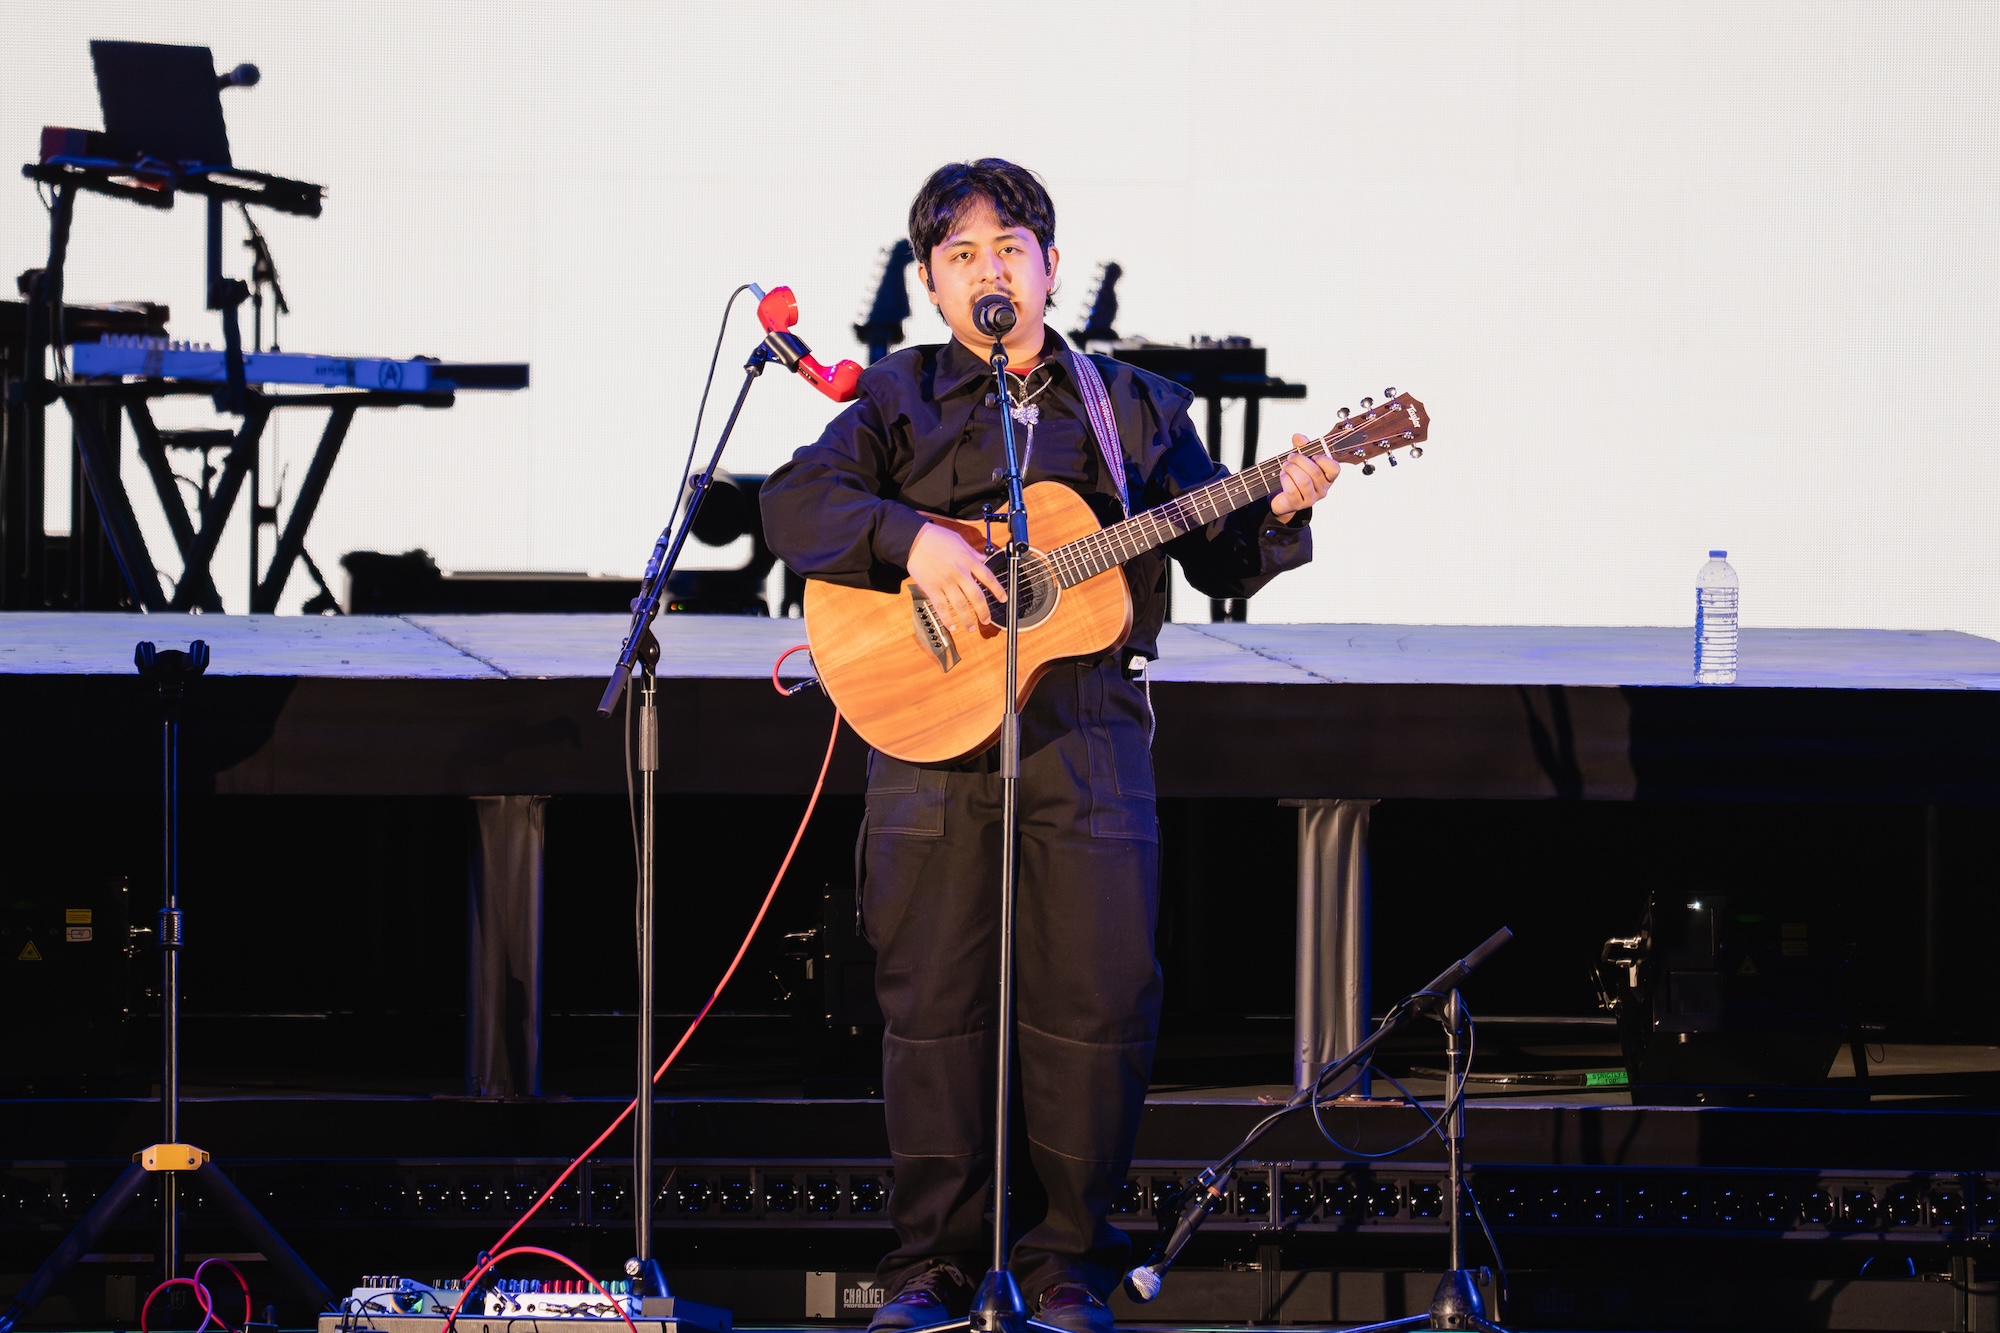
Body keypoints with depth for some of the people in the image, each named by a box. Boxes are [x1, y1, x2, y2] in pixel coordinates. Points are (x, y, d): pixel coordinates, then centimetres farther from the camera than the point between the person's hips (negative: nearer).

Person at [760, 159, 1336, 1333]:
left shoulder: (1134, 405, 15)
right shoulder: (900, 398, 12)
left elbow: (1219, 559, 13)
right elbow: (796, 500, -3)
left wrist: (1278, 513, -8)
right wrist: (914, 539, -17)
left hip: (1086, 731, 0)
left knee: (1098, 1002, -5)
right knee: (932, 1002, 0)